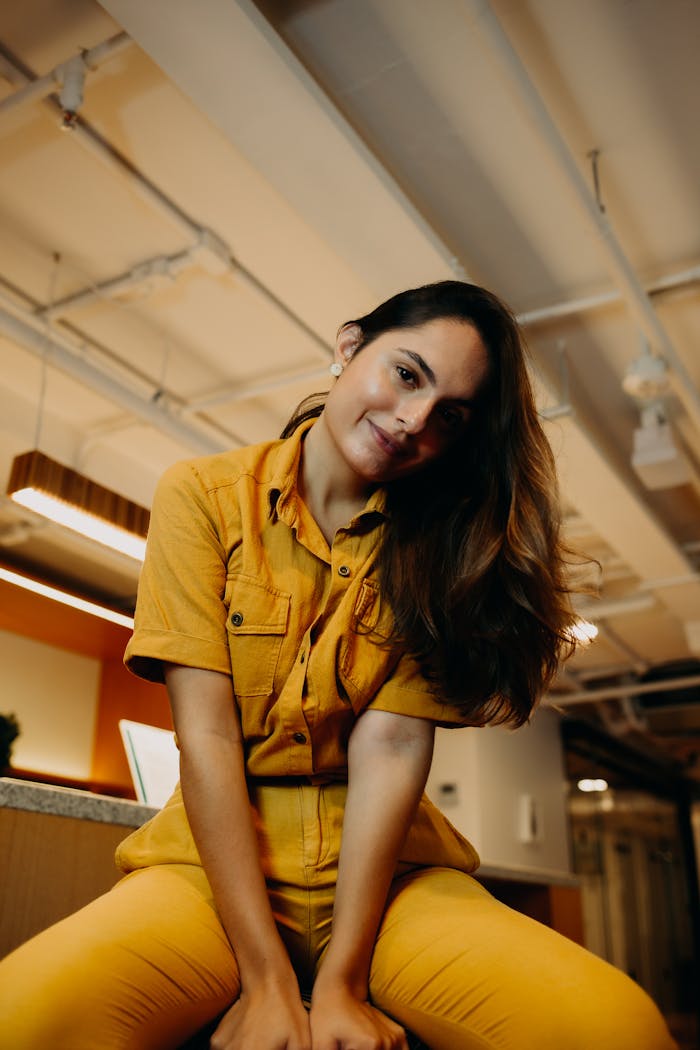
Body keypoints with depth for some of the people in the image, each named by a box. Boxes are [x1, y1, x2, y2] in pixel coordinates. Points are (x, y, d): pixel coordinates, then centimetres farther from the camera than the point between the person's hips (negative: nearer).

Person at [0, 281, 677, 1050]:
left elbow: (391, 746, -9)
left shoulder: (436, 544, 3)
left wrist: (339, 984, -17)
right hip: (218, 856, -1)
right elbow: (205, 733, -11)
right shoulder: (203, 496, -2)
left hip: (381, 862, 2)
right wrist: (267, 980, -16)